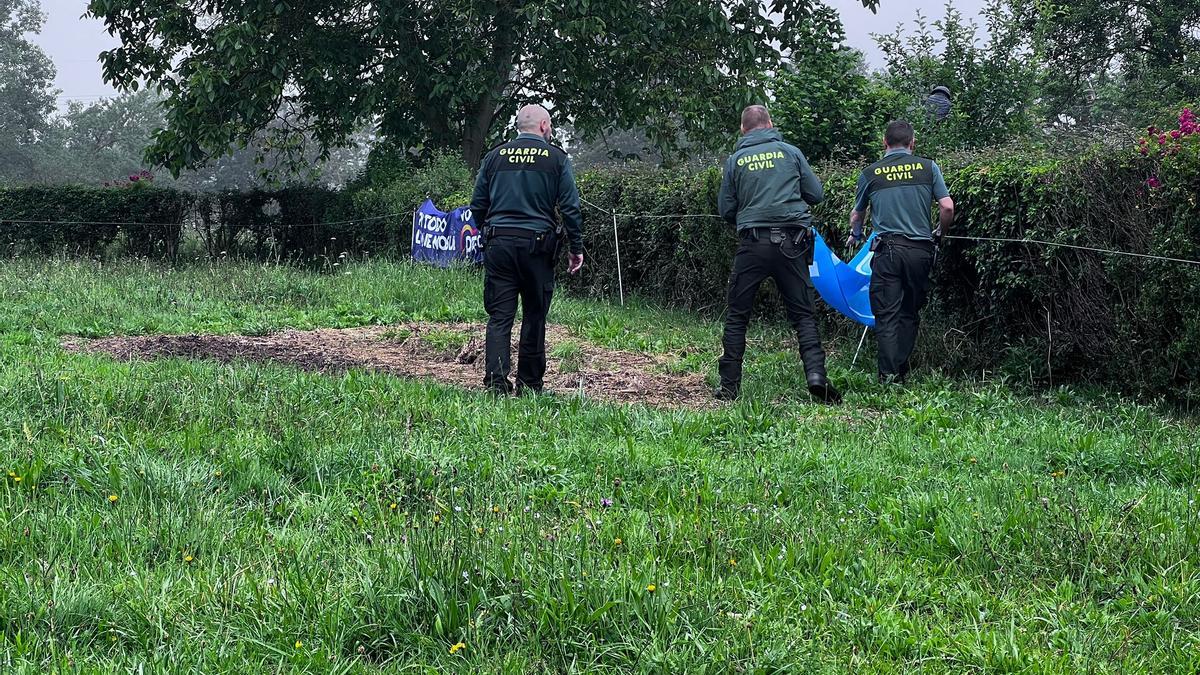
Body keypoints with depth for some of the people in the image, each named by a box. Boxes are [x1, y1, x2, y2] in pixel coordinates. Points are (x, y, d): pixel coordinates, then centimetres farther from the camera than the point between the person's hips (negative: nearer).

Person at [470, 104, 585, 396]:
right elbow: (570, 208, -3)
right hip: (537, 245, -2)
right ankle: (529, 383, 13)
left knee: (499, 315, 0)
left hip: (498, 243, 2)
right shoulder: (556, 158, 1)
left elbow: (478, 206, 11)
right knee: (534, 316, 9)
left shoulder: (495, 156, 8)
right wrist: (576, 248, 4)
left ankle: (496, 380, -13)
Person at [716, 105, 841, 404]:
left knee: (737, 315, 9)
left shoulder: (735, 160, 6)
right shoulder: (790, 152, 6)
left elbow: (726, 210, 9)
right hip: (791, 242, 0)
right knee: (803, 314, 4)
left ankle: (729, 385, 8)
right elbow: (816, 194, 8)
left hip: (752, 244, 0)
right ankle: (816, 373, -13)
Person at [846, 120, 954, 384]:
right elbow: (948, 207, -1)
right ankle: (901, 371, 11)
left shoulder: (870, 173, 7)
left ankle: (888, 375, -7)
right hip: (920, 250, 1)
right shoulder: (928, 167, 5)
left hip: (887, 249, -1)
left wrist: (855, 235, 44)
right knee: (910, 313, 12)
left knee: (887, 315, 1)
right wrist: (939, 234, 19)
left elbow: (856, 215, 22)